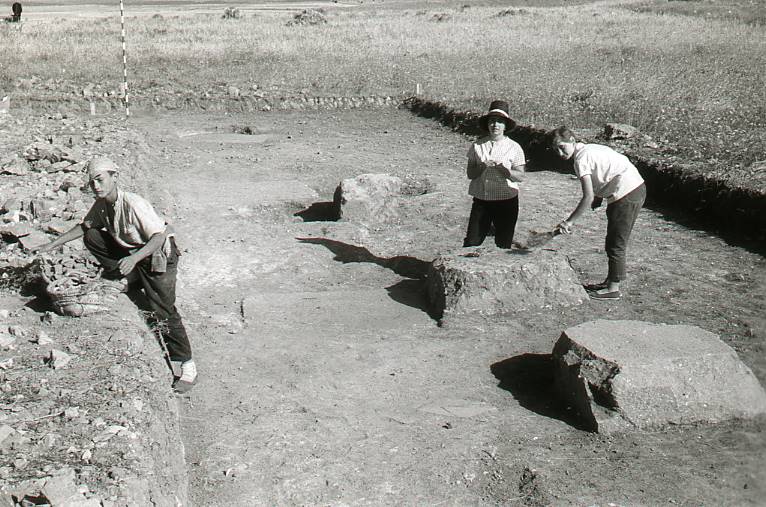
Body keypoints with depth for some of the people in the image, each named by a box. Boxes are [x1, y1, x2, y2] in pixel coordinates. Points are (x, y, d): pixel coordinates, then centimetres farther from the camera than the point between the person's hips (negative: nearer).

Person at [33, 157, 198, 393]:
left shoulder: (134, 203, -28)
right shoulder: (101, 204, -4)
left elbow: (159, 236, -30)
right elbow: (84, 226, 14)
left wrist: (134, 258, -43)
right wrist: (52, 245, 10)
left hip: (158, 252, -8)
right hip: (130, 249, 8)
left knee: (163, 310, -12)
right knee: (90, 237, -5)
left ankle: (188, 366, -3)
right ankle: (128, 275, 5)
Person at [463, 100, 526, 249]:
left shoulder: (514, 147, -1)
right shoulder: (477, 146, 4)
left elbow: (520, 176, -5)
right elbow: (470, 174, 2)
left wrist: (502, 168, -21)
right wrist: (482, 167, -17)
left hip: (506, 201, -1)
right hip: (481, 200, 1)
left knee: (503, 244, 8)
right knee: (471, 242, 0)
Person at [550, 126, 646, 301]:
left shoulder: (581, 158, -17)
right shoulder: (589, 149, 13)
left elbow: (588, 197, -22)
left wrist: (569, 221, -18)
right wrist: (599, 197, 2)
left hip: (627, 196, -10)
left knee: (616, 244, -1)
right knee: (614, 242, 18)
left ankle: (613, 289, 8)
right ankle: (610, 282, 29)